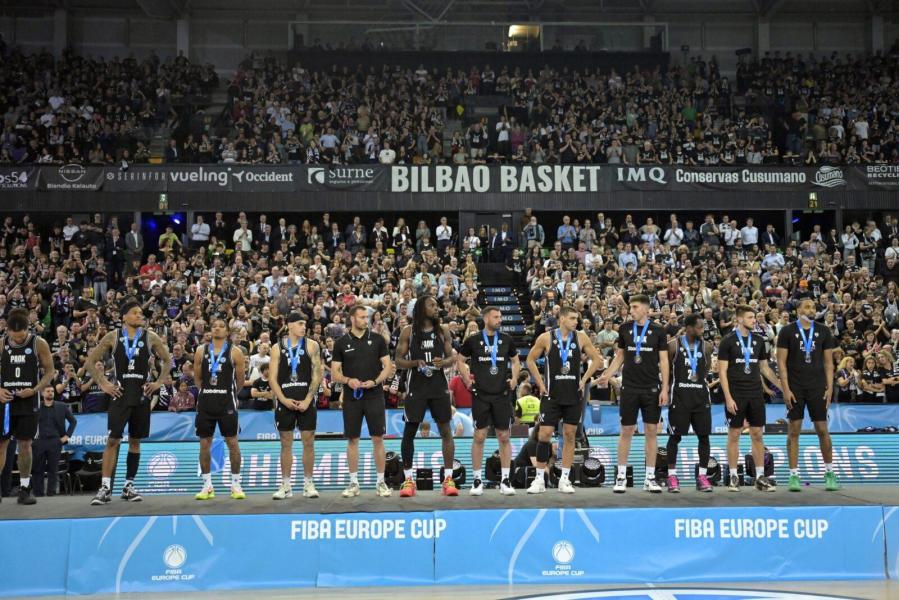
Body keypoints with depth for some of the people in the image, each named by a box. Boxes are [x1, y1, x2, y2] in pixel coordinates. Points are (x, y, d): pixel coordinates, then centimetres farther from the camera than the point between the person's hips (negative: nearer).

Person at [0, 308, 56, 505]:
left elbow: (50, 371, -1)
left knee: (25, 444, 4)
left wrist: (35, 390, -15)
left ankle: (24, 488, 14)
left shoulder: (39, 343, -6)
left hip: (28, 401, -1)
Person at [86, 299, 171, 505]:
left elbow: (167, 360, 12)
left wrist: (159, 382, 2)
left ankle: (129, 486, 16)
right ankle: (105, 488, -3)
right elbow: (90, 361, 4)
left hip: (142, 395, 2)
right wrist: (103, 384, -3)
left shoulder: (150, 337, 2)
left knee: (135, 440, 7)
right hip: (120, 394, -2)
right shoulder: (113, 337, 0)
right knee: (113, 440, -6)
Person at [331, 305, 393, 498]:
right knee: (352, 439, 4)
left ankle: (381, 482, 9)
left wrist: (375, 381, -13)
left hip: (374, 396, 0)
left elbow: (388, 366, 3)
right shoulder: (341, 343, 4)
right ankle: (353, 483, 14)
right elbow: (334, 374, 5)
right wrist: (348, 380, -15)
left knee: (378, 438, 0)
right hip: (351, 397, 0)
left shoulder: (377, 339, 4)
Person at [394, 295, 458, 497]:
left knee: (445, 430, 1)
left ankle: (448, 478, 9)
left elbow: (451, 357, 10)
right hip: (416, 386, -1)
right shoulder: (408, 331, 0)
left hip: (439, 386, 2)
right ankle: (408, 479, 12)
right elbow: (398, 361, 1)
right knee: (409, 431, 1)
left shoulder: (443, 330, 5)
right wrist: (415, 363, -17)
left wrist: (443, 362, -12)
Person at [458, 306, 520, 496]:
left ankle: (505, 480, 11)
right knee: (479, 436, -1)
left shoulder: (506, 339, 7)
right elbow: (461, 361, 9)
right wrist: (467, 380, -3)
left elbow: (516, 361, 18)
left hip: (502, 394, 2)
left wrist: (514, 379, 4)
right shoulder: (473, 340, 0)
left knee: (504, 436, 3)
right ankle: (477, 480, 9)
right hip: (480, 394, -2)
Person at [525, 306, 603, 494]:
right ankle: (539, 479, 6)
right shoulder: (546, 337, -4)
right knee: (544, 434, -4)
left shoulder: (581, 337, 1)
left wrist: (584, 380, 1)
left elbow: (597, 359, 9)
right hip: (551, 394, -2)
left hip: (574, 395, 2)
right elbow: (530, 360, 5)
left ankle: (564, 479, 13)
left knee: (569, 435, 5)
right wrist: (540, 383, -1)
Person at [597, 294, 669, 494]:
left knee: (651, 431, 3)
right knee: (626, 431, 3)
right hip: (629, 387, 1)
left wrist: (665, 388, -7)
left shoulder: (658, 331, 0)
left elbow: (663, 361, 0)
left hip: (652, 389, -1)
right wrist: (607, 375, -3)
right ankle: (621, 476, 12)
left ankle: (650, 478, 12)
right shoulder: (625, 328, 4)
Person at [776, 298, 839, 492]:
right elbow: (781, 362, -4)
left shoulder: (823, 331, 6)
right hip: (795, 388, -2)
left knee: (822, 430, 4)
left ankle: (830, 473, 19)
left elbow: (828, 362, 8)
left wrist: (829, 387, 0)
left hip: (817, 387, 2)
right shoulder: (788, 331, -1)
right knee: (794, 431, 1)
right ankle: (794, 476, 7)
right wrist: (786, 389, -10)